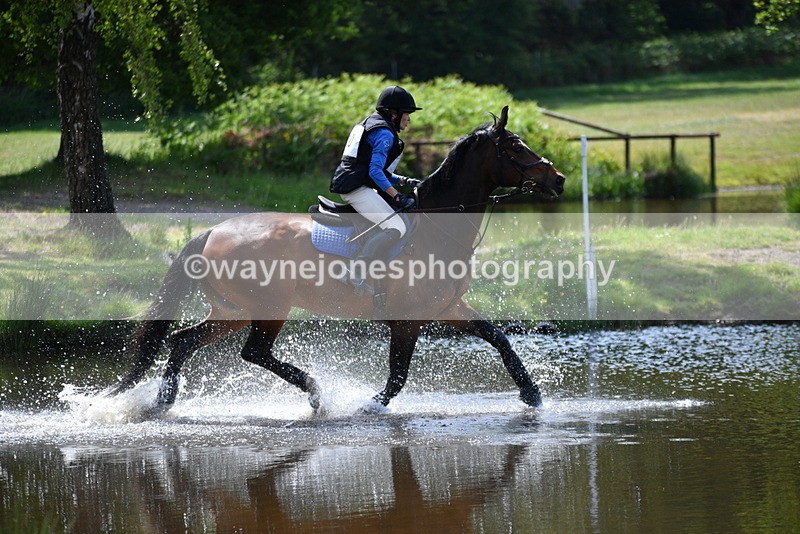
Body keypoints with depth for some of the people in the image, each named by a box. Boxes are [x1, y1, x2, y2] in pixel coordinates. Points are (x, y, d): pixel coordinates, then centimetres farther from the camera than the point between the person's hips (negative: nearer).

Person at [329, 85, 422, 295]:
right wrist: (397, 196, -21)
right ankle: (357, 273, -29)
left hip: (351, 185, 11)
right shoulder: (385, 134, -9)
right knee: (395, 227, -23)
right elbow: (375, 171, -19)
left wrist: (404, 181, 19)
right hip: (357, 188, -11)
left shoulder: (372, 125, 24)